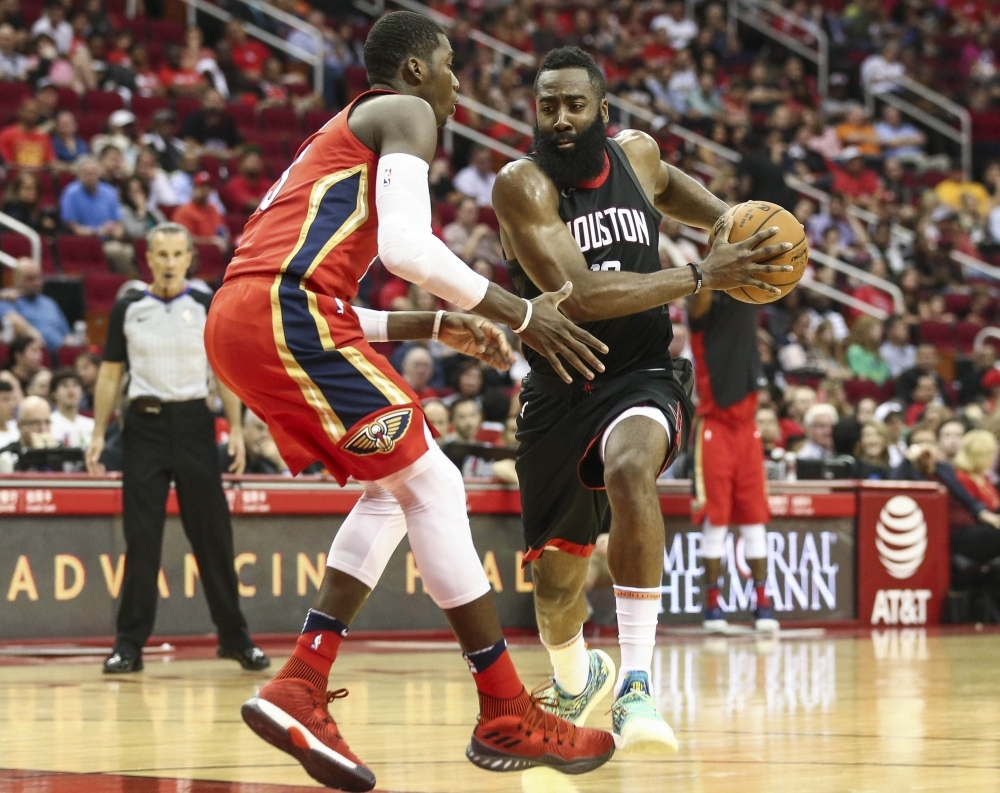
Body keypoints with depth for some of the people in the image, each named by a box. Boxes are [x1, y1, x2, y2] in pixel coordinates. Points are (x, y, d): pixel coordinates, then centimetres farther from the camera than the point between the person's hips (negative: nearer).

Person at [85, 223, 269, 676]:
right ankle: (130, 643, 2)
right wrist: (98, 433, 1)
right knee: (141, 537, -2)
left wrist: (235, 428, -5)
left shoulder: (208, 308, 3)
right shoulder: (128, 309, 5)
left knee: (212, 534, 2)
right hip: (145, 423, 0)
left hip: (193, 422, 0)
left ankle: (234, 637, 12)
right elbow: (110, 374, 8)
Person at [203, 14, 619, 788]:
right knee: (430, 485, -5)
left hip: (236, 319, 9)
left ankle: (300, 688, 4)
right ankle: (508, 715, -3)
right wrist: (520, 314, -5)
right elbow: (406, 246, -13)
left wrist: (435, 327, 27)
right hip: (289, 309, -9)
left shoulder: (344, 134, 33)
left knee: (396, 487, 15)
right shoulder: (405, 114, 4)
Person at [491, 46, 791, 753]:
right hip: (558, 393, 0)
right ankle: (576, 678, 49)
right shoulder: (524, 187, -15)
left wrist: (730, 220, 11)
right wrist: (703, 277, -27)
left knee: (629, 470, -36)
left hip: (641, 378, 0)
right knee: (556, 581, 12)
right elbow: (580, 295, -27)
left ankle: (637, 685, -34)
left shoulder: (636, 154, 0)